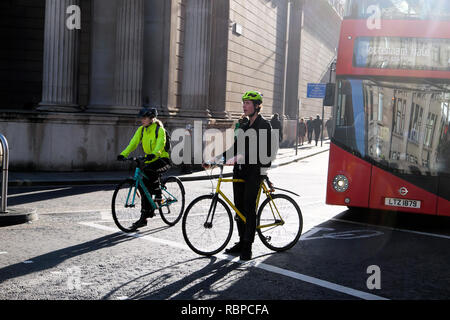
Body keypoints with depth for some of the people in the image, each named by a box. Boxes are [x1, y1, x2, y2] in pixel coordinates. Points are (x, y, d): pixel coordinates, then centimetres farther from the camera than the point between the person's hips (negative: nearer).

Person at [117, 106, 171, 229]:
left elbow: (160, 143, -28)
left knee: (149, 171, -37)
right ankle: (144, 217, 8)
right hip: (149, 160, 6)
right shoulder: (141, 130, 6)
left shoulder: (159, 129, -11)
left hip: (162, 159, -6)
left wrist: (154, 153, -48)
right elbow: (133, 143, -4)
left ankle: (158, 193, -12)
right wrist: (123, 154, -20)